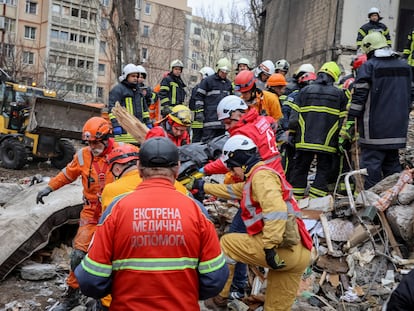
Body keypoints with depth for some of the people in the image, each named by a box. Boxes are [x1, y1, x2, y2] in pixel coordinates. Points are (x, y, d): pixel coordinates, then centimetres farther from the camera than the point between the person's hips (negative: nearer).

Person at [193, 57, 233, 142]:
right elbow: (199, 97, -3)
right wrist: (199, 112, -11)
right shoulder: (207, 81, -1)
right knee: (208, 141, -8)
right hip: (210, 117, -6)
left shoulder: (228, 83, 18)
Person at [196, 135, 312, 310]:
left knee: (226, 243, 6)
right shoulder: (256, 177, 25)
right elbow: (231, 190, 39)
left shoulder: (261, 175, -7)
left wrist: (270, 247, -27)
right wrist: (204, 187, 46)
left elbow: (276, 211, -23)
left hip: (284, 249, -10)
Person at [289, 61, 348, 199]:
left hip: (304, 141, 1)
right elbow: (343, 121, 3)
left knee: (300, 170, 12)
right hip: (327, 143, -1)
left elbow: (294, 118, -1)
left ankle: (296, 200, 16)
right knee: (323, 172, 8)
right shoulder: (339, 94, 5)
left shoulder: (305, 91, 5)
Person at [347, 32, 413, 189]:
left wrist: (350, 120, -7)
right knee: (392, 162, 16)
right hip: (397, 128, 7)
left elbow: (359, 96, -11)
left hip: (374, 127, -6)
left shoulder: (368, 66, -7)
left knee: (372, 164, -2)